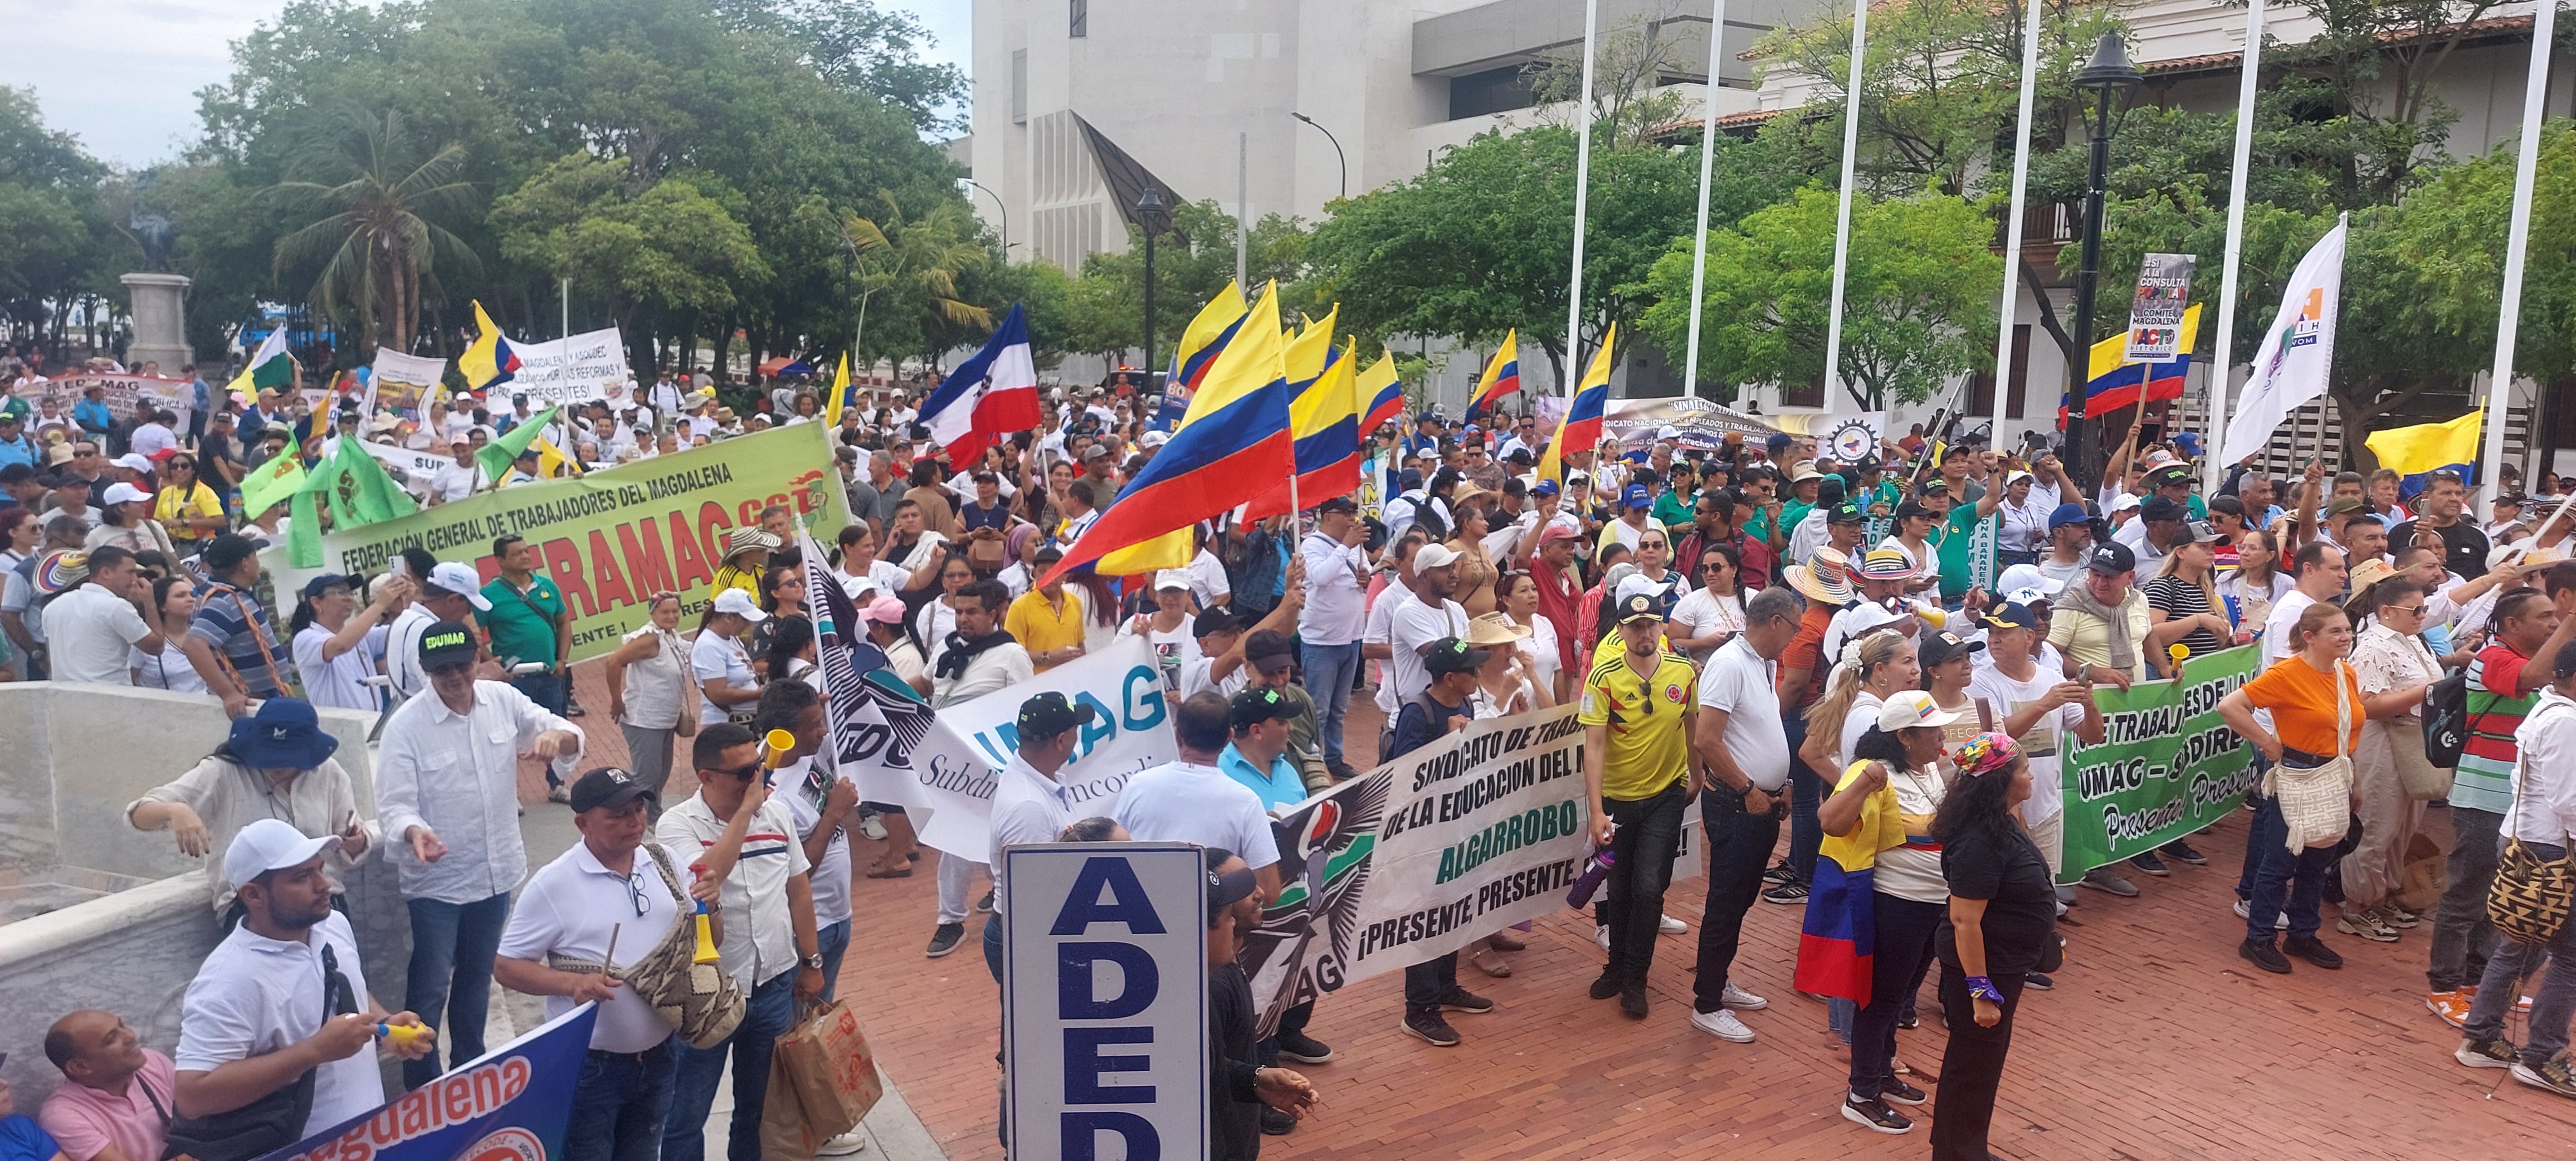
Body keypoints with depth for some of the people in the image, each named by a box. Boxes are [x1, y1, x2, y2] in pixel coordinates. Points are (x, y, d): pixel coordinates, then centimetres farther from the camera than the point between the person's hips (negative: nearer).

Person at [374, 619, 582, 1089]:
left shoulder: (503, 699, -5)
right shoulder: (406, 725, -16)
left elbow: (571, 737, -2)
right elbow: (394, 804, -19)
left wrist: (555, 736, -27)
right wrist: (414, 833, -41)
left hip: (495, 872, 5)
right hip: (436, 880, -5)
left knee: (477, 978, 21)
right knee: (429, 989, 4)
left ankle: (470, 1067, 39)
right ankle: (420, 1086, 20)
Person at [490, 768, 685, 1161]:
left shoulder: (664, 862, 1)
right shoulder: (553, 884, -14)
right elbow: (506, 966, -10)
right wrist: (571, 983, -26)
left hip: (660, 1054, 5)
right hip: (589, 1065, -5)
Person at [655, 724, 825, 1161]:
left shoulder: (777, 813, -1)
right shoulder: (677, 825, -15)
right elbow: (704, 877, -33)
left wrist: (811, 962, 9)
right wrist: (746, 810, -27)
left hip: (775, 987, 4)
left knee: (761, 1105, 19)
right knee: (686, 1113, 10)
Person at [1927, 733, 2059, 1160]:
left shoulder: (1999, 823, 2)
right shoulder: (1979, 842, -30)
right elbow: (1964, 921, -28)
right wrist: (1981, 991, -25)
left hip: (2002, 963, 10)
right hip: (1983, 966, -10)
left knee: (1983, 1060, 22)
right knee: (1974, 1064, 7)